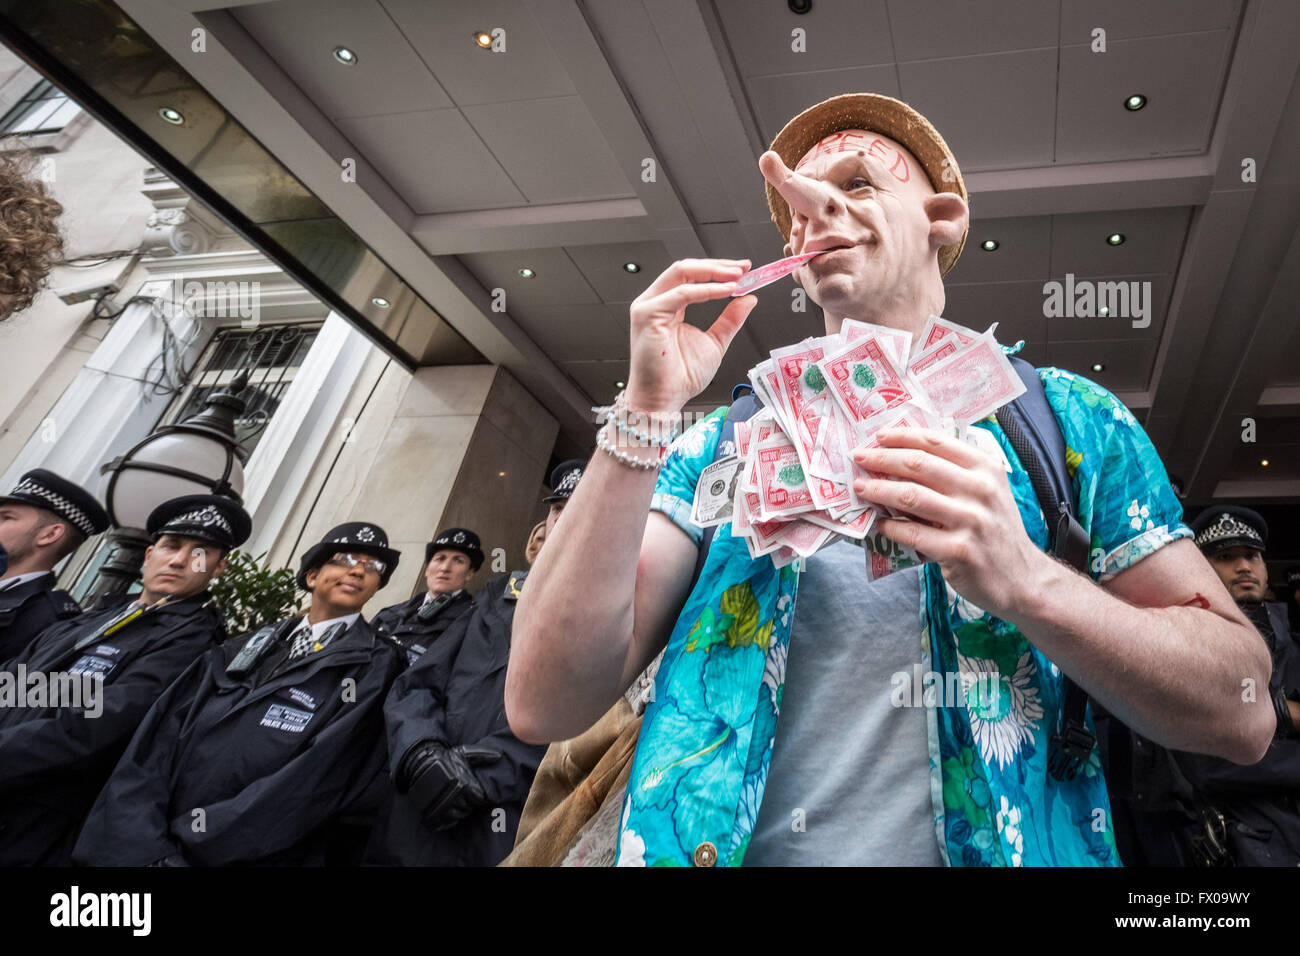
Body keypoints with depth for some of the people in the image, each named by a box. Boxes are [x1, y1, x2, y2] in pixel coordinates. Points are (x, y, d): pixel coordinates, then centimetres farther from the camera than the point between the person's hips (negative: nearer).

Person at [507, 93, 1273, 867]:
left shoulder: (1061, 415, 2)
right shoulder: (725, 440, 1)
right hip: (731, 846, 1)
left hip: (991, 846, 1)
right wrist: (644, 413, -16)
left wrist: (1028, 583, -20)